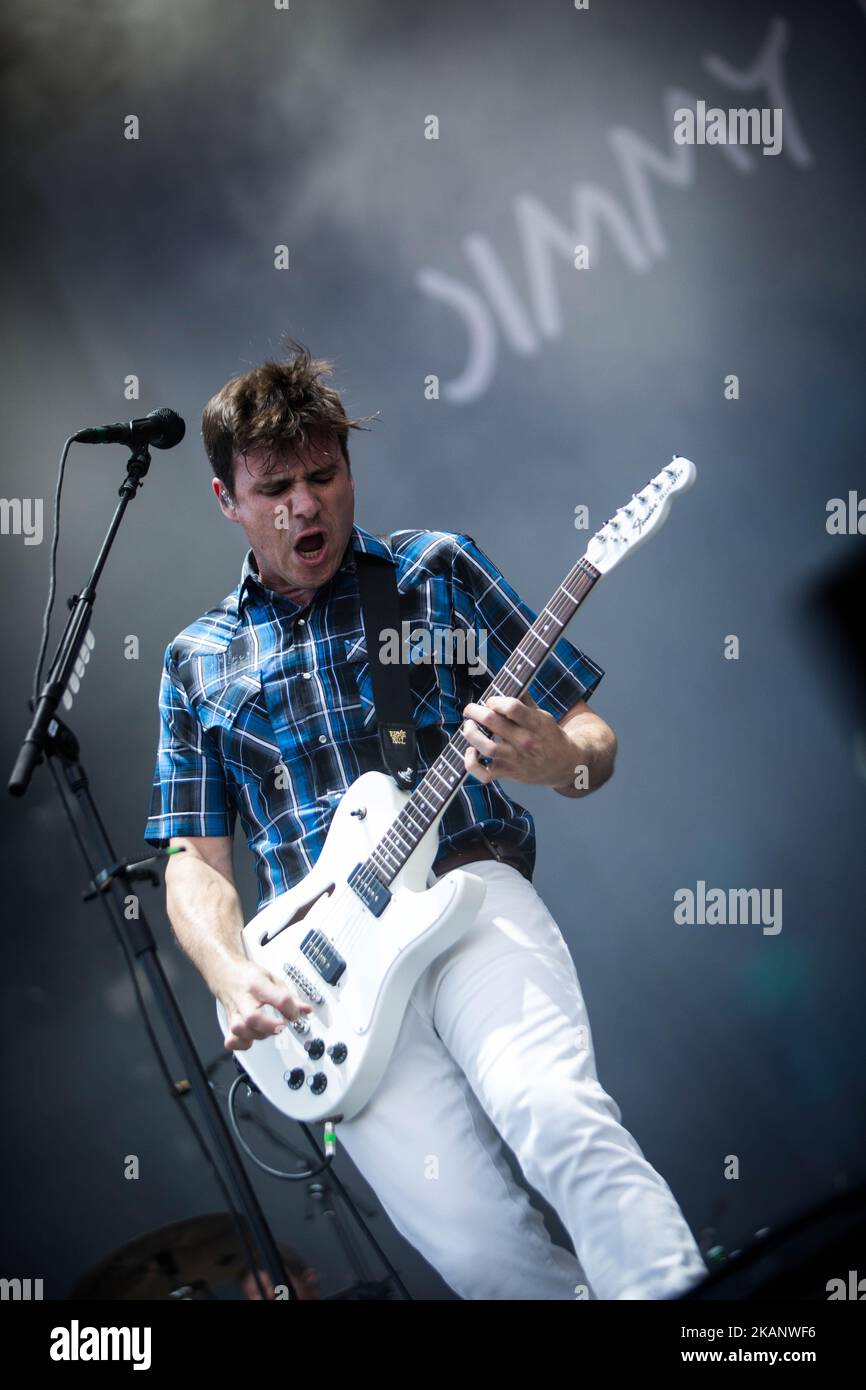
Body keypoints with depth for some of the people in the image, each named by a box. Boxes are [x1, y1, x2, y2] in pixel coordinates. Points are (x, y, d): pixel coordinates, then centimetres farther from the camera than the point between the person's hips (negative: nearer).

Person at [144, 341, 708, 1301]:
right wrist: (234, 980, -4)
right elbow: (196, 860, 16)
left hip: (468, 892, -1)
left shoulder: (436, 570, 12)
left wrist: (560, 762, -14)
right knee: (477, 1243, -22)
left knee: (554, 1113, -34)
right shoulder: (197, 663, 17)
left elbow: (593, 741, 11)